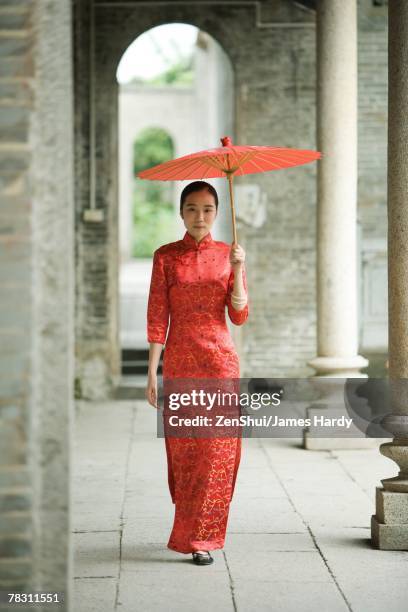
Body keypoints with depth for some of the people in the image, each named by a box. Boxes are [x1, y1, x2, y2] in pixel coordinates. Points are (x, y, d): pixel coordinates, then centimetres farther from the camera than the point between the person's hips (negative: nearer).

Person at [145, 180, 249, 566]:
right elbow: (157, 317, 0)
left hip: (220, 360, 1)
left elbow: (240, 316, 1)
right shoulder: (166, 256, 2)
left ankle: (200, 536, 6)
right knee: (182, 447, 3)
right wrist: (152, 372, -5)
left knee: (218, 447, -4)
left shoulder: (228, 254, 5)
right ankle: (194, 532, 21)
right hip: (180, 361, -1)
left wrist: (237, 271, -13)